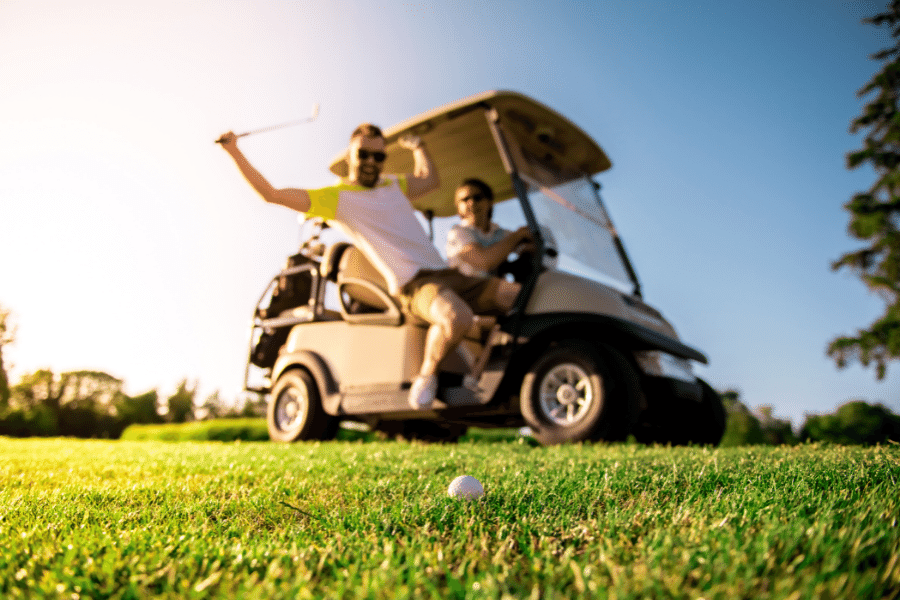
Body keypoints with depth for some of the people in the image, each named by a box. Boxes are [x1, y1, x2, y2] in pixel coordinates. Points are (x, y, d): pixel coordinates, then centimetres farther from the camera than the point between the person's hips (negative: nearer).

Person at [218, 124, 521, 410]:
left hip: (448, 275, 7)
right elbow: (270, 193, -1)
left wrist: (418, 147, 37)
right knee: (457, 318, -39)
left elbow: (430, 179, 45)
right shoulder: (335, 197, 5)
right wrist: (234, 151, -3)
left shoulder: (392, 185, 25)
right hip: (414, 284, -7)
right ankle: (427, 375, -12)